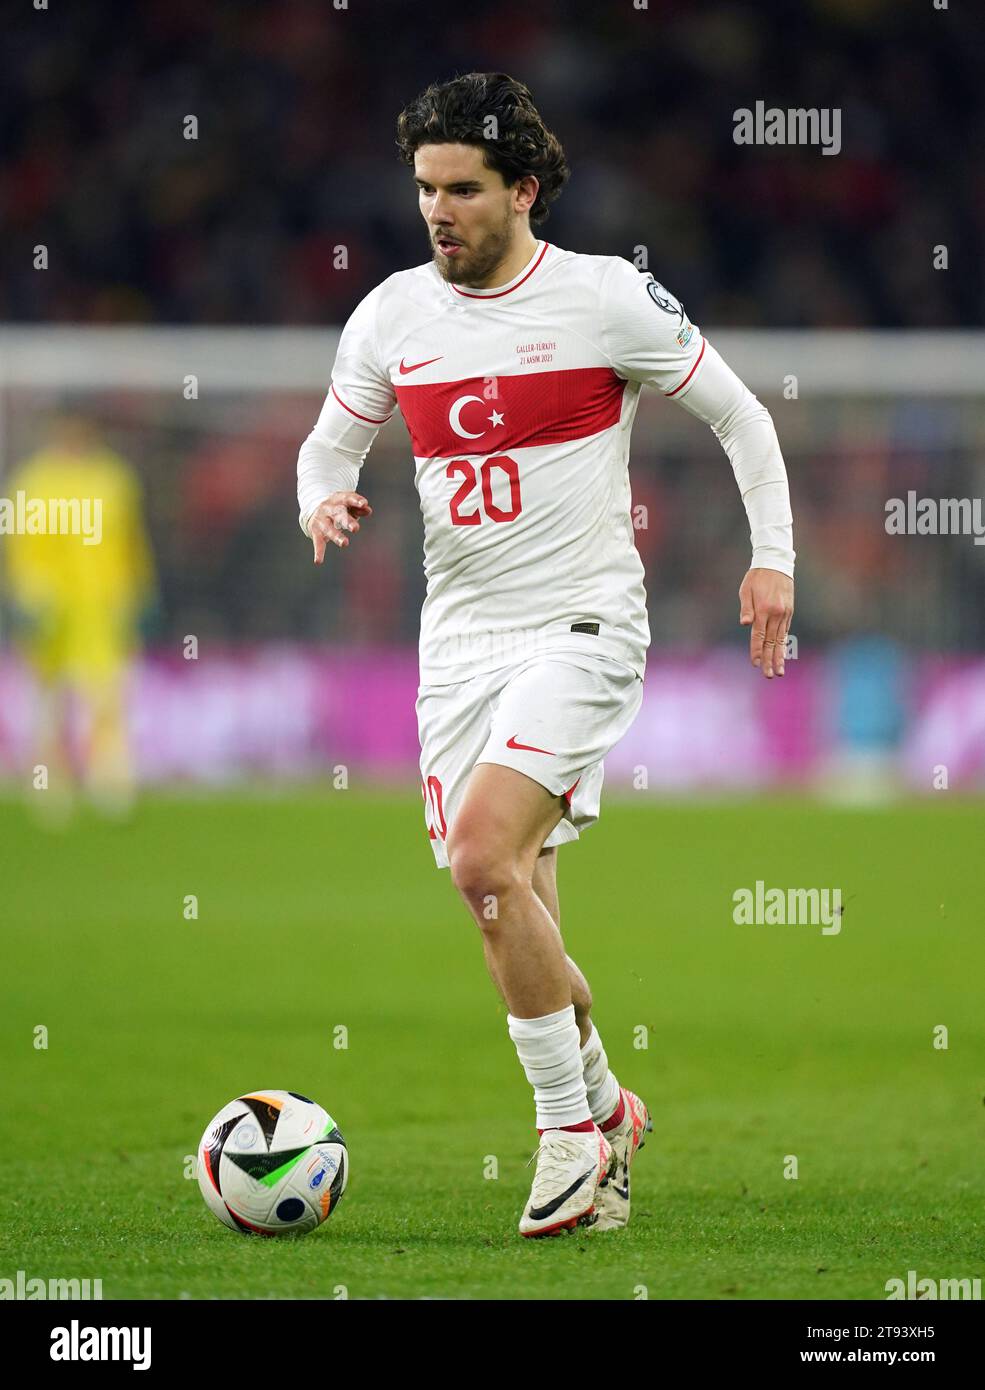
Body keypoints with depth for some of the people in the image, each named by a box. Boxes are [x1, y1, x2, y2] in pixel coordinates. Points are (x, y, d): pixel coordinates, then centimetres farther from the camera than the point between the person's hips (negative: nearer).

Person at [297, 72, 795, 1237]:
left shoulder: (609, 298, -7)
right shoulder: (392, 314, 5)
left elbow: (739, 416, 4)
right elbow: (329, 442, 17)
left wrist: (772, 559, -3)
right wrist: (324, 501, -5)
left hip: (581, 625, -5)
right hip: (460, 634, 5)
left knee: (483, 855, -23)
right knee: (513, 918, 5)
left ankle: (572, 1128, -9)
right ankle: (605, 1111, 28)